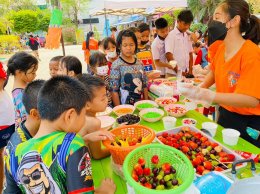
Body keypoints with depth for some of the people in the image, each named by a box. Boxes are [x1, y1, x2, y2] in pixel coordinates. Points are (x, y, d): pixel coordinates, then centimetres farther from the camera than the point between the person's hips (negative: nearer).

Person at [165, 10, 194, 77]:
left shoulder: (187, 36, 11)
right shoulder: (171, 35, -6)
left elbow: (190, 54, 13)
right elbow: (169, 56, -12)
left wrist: (190, 71, 2)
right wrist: (178, 72, -14)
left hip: (186, 73, 5)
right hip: (173, 73, -5)